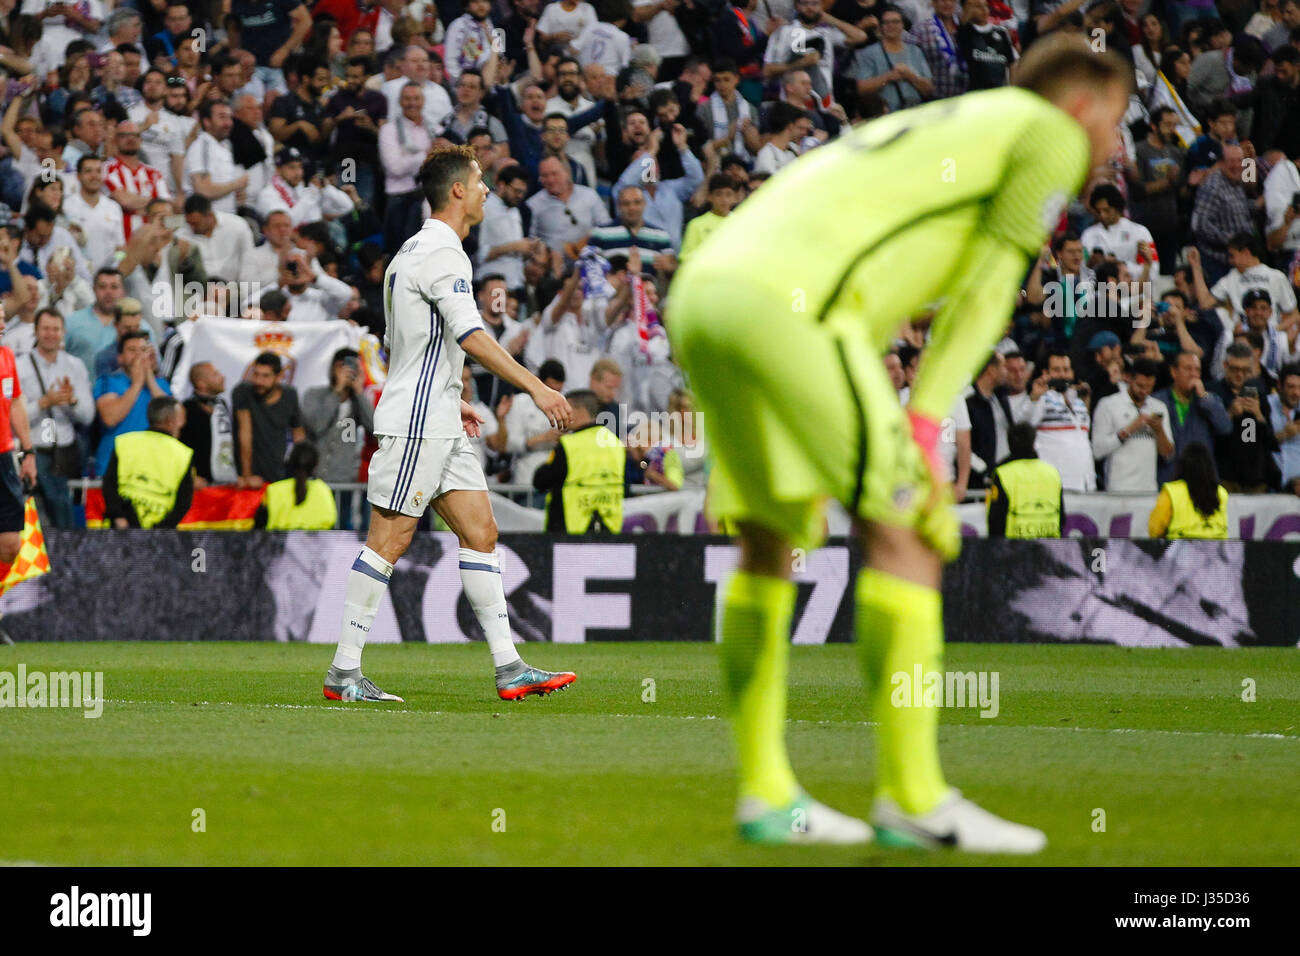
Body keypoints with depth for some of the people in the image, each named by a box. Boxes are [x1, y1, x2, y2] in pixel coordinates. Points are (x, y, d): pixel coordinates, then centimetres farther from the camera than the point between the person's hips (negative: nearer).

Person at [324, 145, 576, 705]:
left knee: (480, 532, 6)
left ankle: (509, 668, 3)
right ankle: (344, 672, -4)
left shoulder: (415, 251, 18)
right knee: (389, 540, -8)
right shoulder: (442, 254, -14)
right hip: (416, 425, -10)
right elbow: (471, 337, -23)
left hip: (439, 427, 10)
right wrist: (536, 387, -24)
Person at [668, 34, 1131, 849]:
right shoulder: (1049, 133, 13)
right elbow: (988, 291, 3)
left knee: (771, 544, 19)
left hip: (703, 294, 9)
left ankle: (766, 794, 18)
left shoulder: (924, 138, 38)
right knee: (906, 534, -3)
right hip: (785, 307, -9)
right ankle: (914, 800, -3)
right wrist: (926, 426, -3)